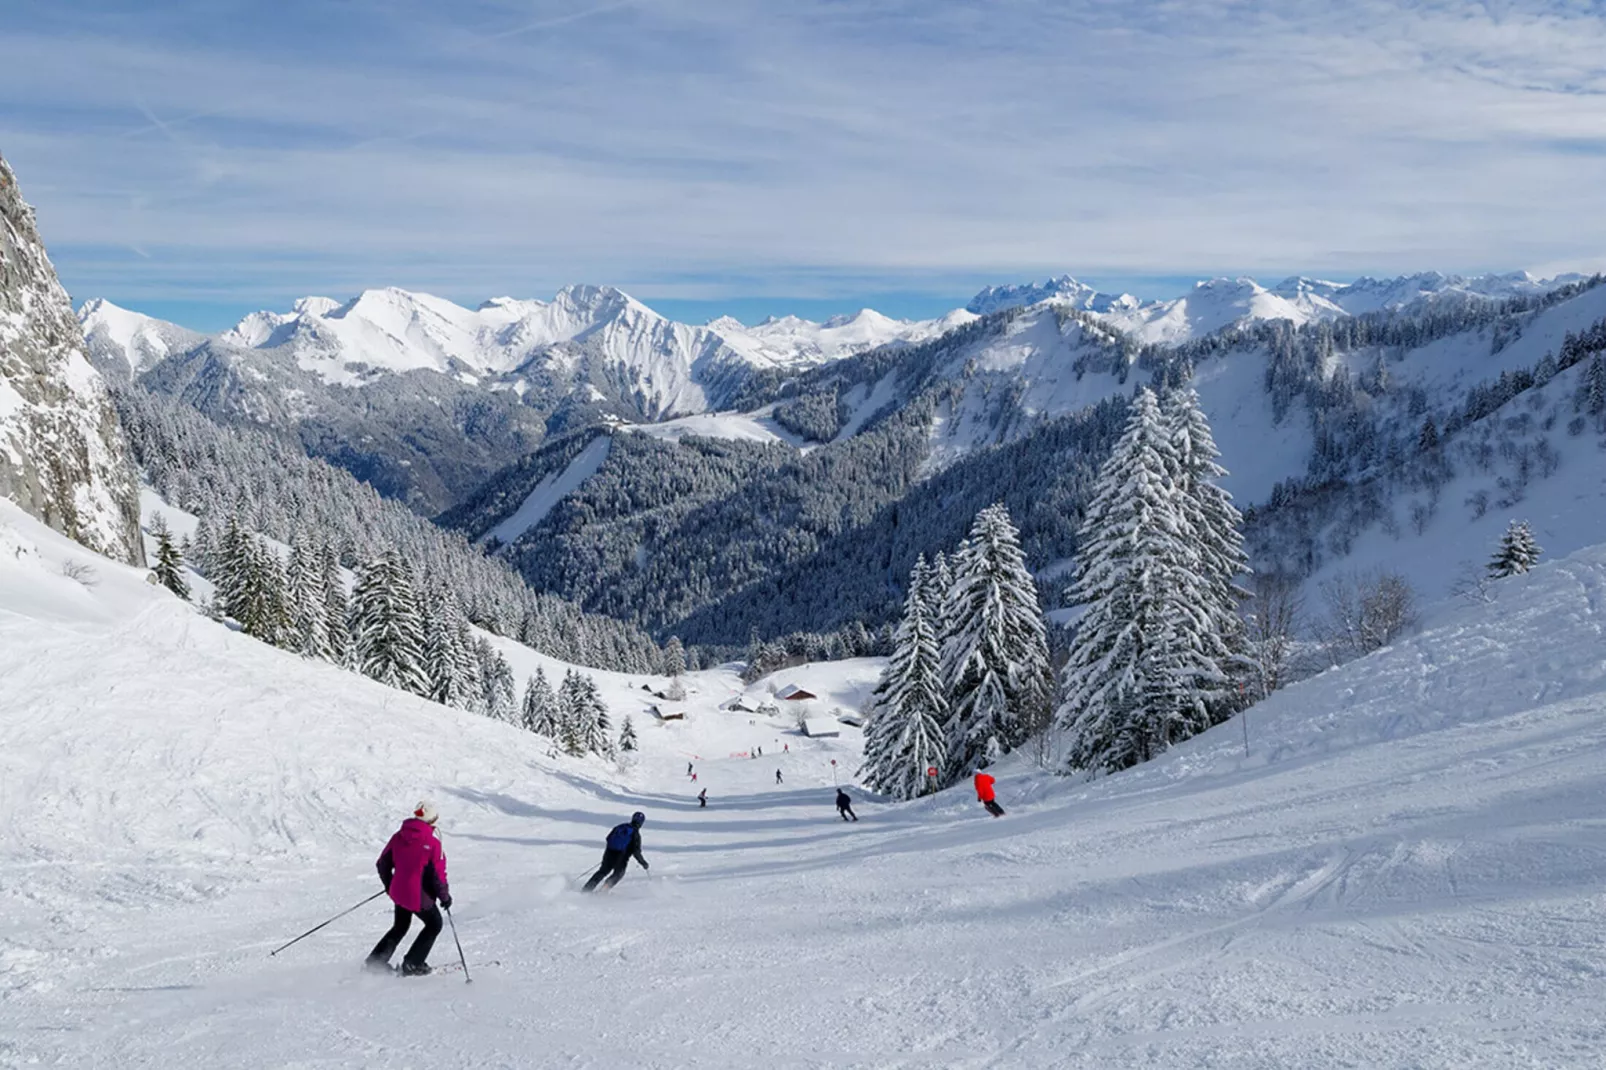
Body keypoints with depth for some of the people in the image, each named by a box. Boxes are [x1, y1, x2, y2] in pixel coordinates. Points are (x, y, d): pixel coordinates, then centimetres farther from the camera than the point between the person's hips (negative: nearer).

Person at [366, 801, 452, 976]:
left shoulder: (399, 836, -1)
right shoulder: (433, 843, -19)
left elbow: (382, 864, 7)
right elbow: (438, 875, -18)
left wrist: (389, 884, 24)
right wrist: (445, 896, -2)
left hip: (398, 892, 6)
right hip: (420, 897, -6)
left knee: (400, 926, 28)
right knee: (434, 924, 17)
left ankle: (375, 961, 23)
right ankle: (412, 965, 15)